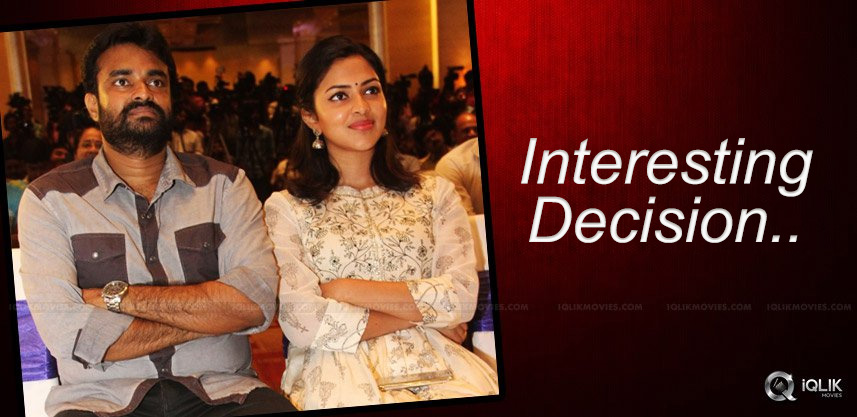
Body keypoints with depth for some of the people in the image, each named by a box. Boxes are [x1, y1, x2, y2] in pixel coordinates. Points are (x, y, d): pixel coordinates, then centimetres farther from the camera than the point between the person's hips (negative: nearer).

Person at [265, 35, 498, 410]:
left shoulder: (435, 194, 15)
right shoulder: (285, 208, 7)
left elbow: (462, 298, 1)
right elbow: (303, 324, -5)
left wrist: (345, 290, -5)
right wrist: (423, 313, -3)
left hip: (433, 366, 4)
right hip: (338, 372, -3)